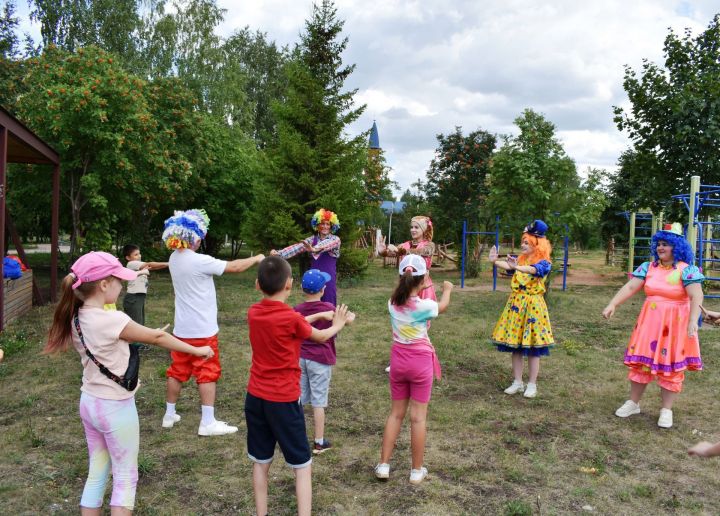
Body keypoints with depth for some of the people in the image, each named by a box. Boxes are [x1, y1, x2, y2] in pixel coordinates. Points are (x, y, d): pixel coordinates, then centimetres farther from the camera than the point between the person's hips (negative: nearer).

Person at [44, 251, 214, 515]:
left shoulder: (76, 318, -2)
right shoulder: (113, 320, -25)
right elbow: (157, 337, -13)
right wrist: (197, 350, -2)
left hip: (89, 403, 8)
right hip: (116, 408, -7)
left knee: (96, 474, 20)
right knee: (125, 478, 9)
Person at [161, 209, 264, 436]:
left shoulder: (175, 259, 3)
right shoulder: (200, 261, -22)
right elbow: (234, 267, -14)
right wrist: (257, 258, 1)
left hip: (182, 329, 8)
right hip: (202, 330, -7)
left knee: (178, 371, 17)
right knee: (207, 374, 1)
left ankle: (169, 415, 28)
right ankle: (208, 423, 6)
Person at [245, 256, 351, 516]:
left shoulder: (253, 313, -1)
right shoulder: (292, 317, -17)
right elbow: (320, 337, 3)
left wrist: (317, 315, 21)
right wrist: (337, 325, 22)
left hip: (255, 397, 5)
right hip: (284, 400, -5)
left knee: (260, 462, 16)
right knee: (302, 466, 7)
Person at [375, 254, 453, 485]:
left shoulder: (393, 303, -7)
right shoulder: (424, 305, -18)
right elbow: (442, 306, 6)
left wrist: (417, 288, 33)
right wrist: (447, 289, 26)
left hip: (398, 360, 4)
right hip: (420, 362, -4)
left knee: (396, 413, 16)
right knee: (418, 417, 6)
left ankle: (383, 465, 20)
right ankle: (417, 470, 17)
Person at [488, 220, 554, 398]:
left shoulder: (544, 263, -7)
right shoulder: (519, 259, 8)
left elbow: (533, 270, -29)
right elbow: (508, 265, -13)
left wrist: (517, 267, -49)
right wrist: (494, 261, -35)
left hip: (533, 306, -5)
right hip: (515, 304, 5)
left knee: (532, 347, 2)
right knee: (515, 345, 8)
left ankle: (532, 384, 13)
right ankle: (517, 382, 19)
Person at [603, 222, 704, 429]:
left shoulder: (687, 270, -11)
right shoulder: (648, 267, 2)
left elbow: (697, 297, -19)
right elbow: (630, 287, -5)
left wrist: (693, 321, -32)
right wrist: (612, 304, -18)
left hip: (675, 325, -4)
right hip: (649, 323, 4)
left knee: (671, 367, 5)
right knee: (641, 362, 9)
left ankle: (666, 410, 17)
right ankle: (633, 403, 22)